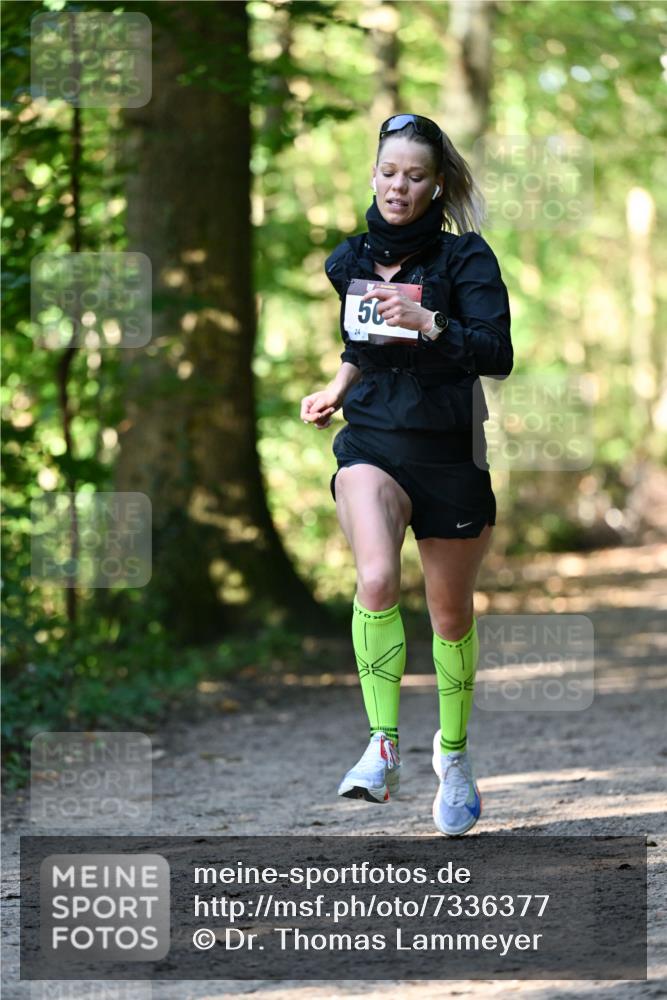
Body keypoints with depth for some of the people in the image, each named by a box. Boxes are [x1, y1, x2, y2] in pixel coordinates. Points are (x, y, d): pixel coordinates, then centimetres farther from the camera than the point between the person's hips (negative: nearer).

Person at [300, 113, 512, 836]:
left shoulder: (464, 259, -7)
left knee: (451, 614, 12)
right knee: (376, 581, -28)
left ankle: (454, 752, 35)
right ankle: (382, 747, -21)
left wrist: (427, 323, -30)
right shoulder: (350, 261, 6)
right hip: (371, 443, 1)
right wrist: (337, 390, 11)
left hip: (448, 452, -1)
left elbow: (498, 355, -18)